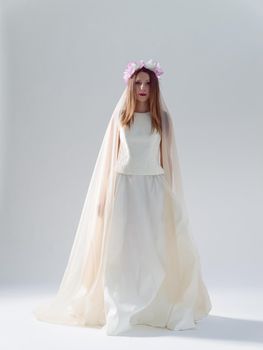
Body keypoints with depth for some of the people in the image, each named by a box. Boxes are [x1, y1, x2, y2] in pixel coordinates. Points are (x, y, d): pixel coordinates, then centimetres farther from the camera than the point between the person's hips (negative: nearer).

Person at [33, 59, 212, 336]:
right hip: (123, 188, 0)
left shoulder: (163, 119, 5)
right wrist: (104, 196, 1)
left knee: (158, 250, -1)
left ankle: (169, 310, 11)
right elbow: (109, 158, 5)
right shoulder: (119, 118, 5)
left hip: (153, 189, 0)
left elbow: (168, 159, 6)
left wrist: (171, 196, 1)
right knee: (120, 250, -1)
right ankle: (119, 315, 4)